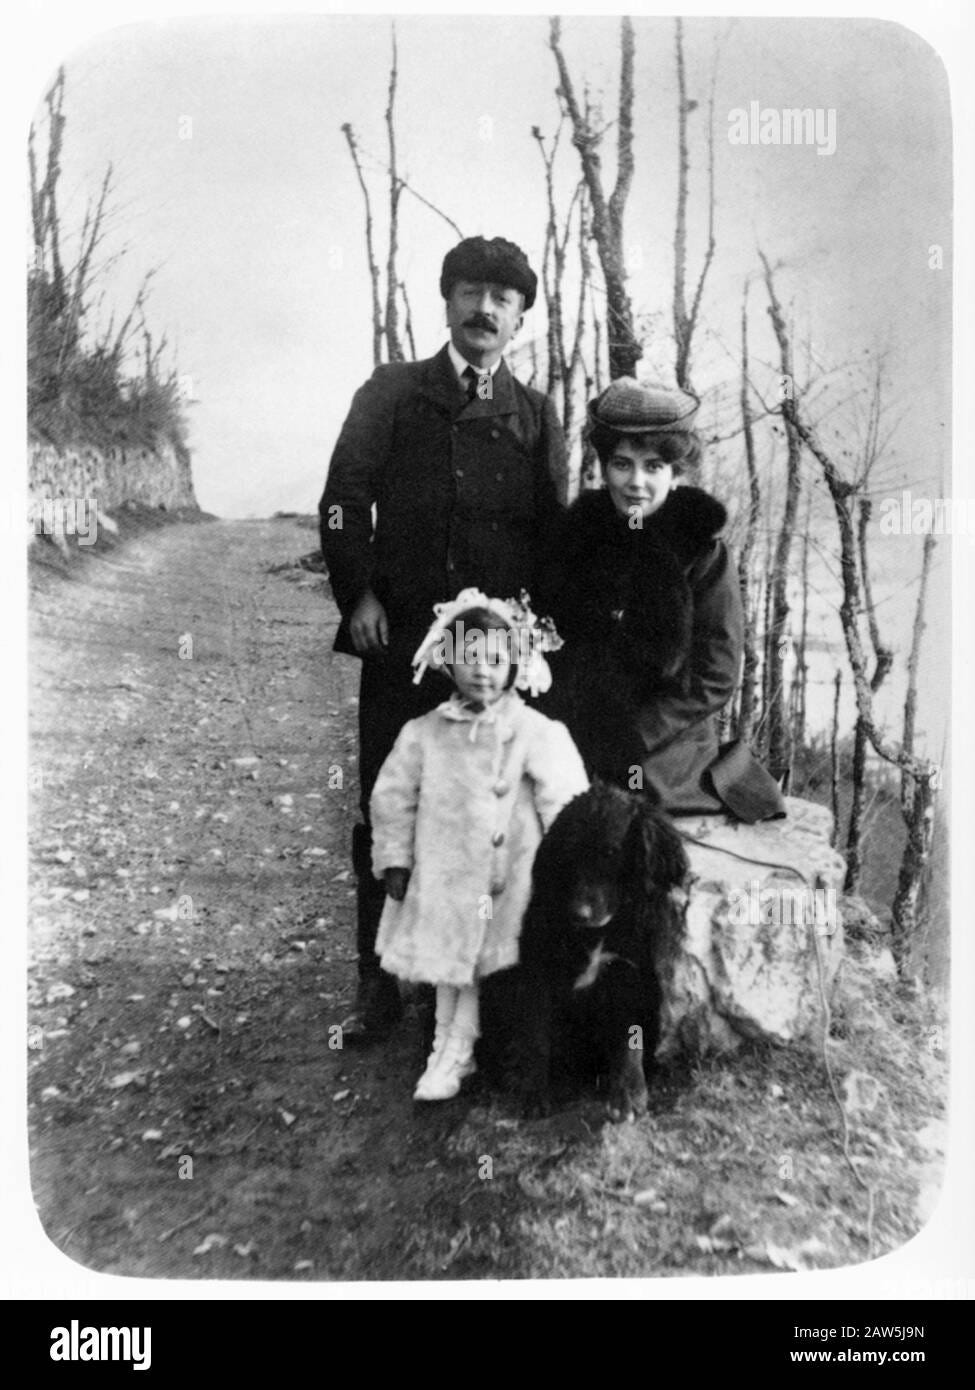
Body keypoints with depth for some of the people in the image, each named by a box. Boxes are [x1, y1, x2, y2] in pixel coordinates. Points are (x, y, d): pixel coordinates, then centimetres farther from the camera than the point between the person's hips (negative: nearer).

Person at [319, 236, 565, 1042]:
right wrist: (360, 596, -8)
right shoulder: (392, 393, 10)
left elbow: (552, 531, 12)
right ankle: (379, 982, 12)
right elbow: (345, 498, 3)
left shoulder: (535, 415, 15)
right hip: (400, 637, -1)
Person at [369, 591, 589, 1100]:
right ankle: (449, 1049, 30)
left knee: (480, 960, 5)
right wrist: (394, 860, 5)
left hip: (507, 878, -3)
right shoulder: (424, 733, -1)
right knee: (447, 965, 13)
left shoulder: (535, 732, -10)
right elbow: (392, 797, 6)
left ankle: (452, 1056, 21)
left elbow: (566, 804, -10)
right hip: (441, 874, 3)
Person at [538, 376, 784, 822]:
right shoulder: (577, 530, 3)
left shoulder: (703, 552, -8)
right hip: (567, 760, 3)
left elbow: (713, 680, -9)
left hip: (662, 776, -3)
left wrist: (628, 740, -15)